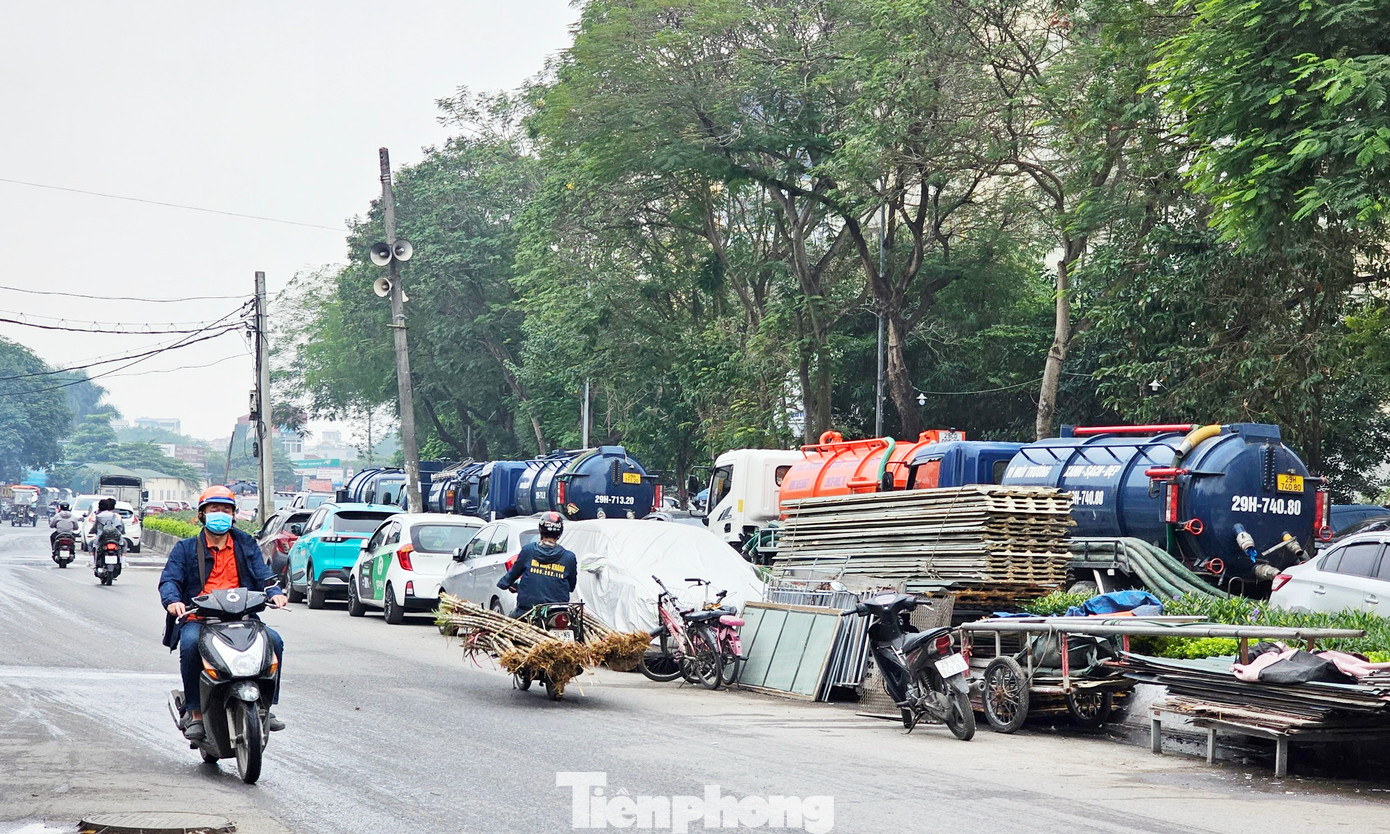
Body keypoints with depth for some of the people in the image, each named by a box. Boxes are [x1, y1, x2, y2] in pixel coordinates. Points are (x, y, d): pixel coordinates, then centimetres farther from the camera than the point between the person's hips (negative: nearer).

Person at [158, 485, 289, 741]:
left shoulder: (246, 545, 20)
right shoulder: (185, 549, 13)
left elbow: (262, 576, 11)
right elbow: (169, 579, 1)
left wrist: (274, 593, -13)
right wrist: (173, 601, -22)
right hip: (198, 619, -2)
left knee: (273, 640, -23)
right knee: (191, 643, -35)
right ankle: (195, 712, -24)